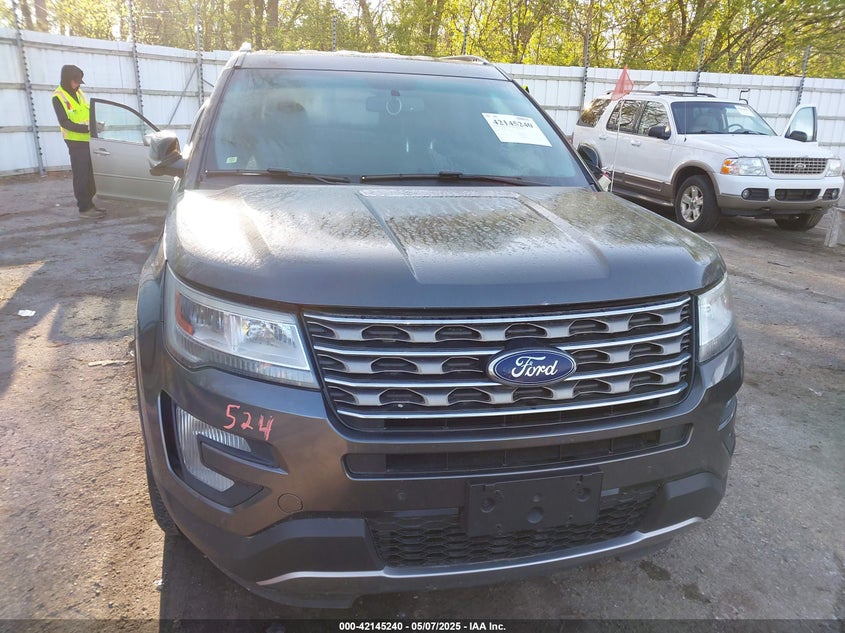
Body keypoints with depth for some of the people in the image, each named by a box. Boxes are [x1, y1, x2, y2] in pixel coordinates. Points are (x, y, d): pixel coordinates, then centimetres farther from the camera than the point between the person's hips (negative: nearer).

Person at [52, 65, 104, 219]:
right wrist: (86, 128, -27)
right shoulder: (58, 97, -10)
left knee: (91, 175, 11)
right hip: (76, 142, -7)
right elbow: (65, 123, -18)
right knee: (81, 176, -6)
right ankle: (84, 208, -3)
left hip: (88, 140, 7)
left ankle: (89, 203, 19)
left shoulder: (79, 93, 12)